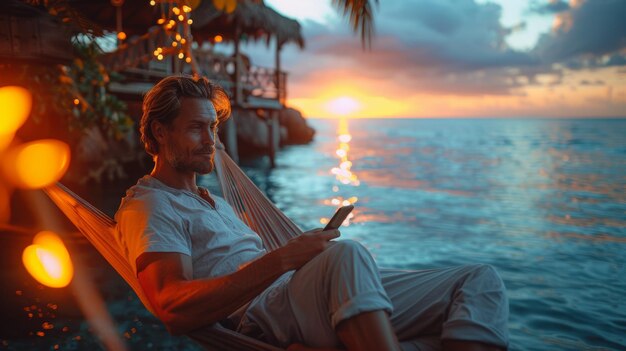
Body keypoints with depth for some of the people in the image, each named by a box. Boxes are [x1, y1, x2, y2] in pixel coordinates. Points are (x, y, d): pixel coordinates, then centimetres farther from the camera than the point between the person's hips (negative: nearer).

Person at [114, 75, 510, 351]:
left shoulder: (215, 202, 32)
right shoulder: (147, 205, 3)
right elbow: (174, 309, -15)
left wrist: (303, 251, 6)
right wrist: (281, 259, -22)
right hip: (263, 315, -8)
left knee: (481, 280, -4)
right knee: (346, 254, -41)